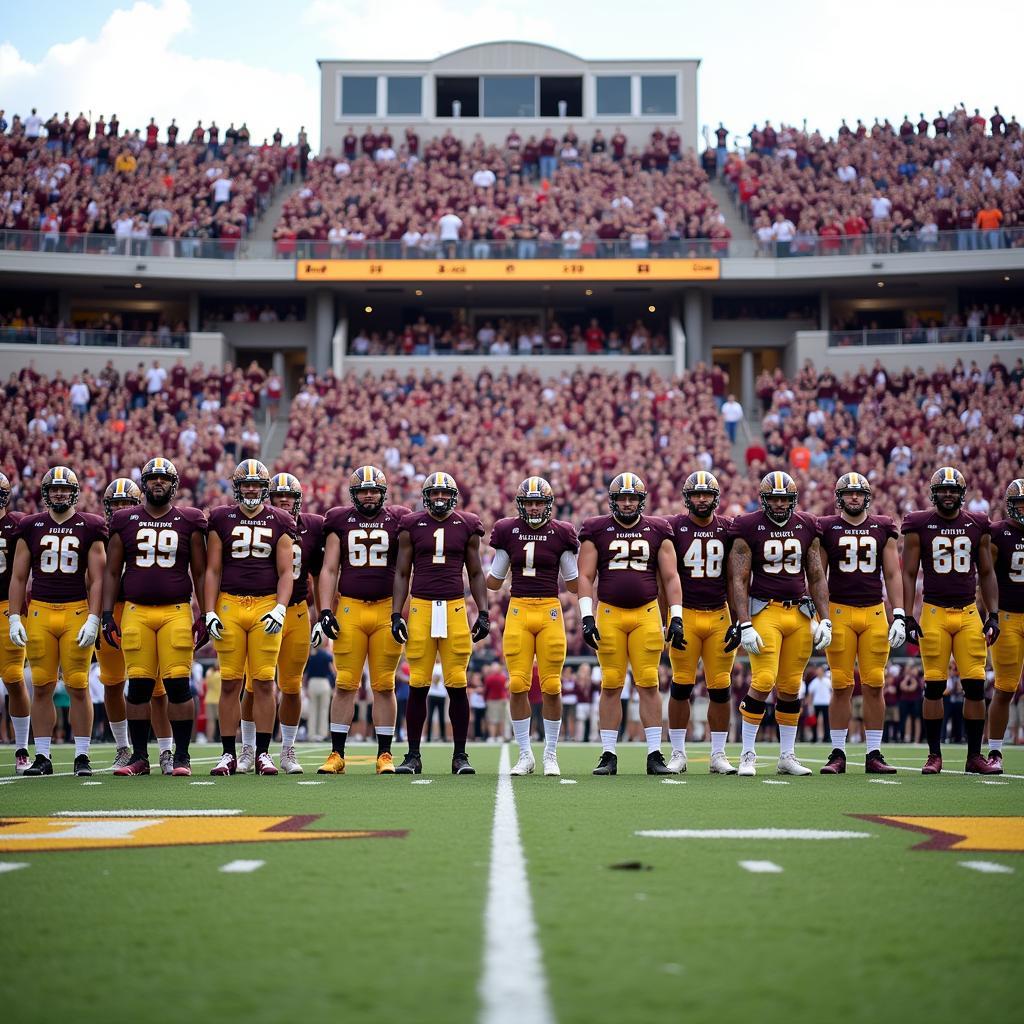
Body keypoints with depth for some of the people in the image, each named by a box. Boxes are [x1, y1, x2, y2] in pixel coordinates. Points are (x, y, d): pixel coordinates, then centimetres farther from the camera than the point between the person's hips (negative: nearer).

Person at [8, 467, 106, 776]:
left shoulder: (89, 528, 3)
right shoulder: (31, 527, 8)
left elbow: (96, 579, 2)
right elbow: (18, 577, 10)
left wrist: (93, 619, -7)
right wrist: (14, 618, 2)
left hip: (77, 612, -2)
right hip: (39, 612, 2)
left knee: (78, 687, -2)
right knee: (42, 687, 4)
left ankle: (82, 757, 5)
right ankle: (42, 757, 10)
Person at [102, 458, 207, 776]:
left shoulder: (189, 522, 7)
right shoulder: (125, 521, 9)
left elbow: (200, 573, 10)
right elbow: (112, 572, 12)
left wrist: (205, 615, 5)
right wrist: (107, 614, 5)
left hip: (177, 612, -1)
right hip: (135, 612, 1)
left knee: (178, 685, -5)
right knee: (138, 686, 1)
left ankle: (181, 756, 3)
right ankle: (139, 757, 11)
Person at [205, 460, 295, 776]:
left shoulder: (279, 522, 7)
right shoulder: (221, 519, 7)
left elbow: (285, 572, 4)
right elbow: (213, 570, 7)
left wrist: (280, 609, -9)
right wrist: (210, 612, -1)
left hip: (265, 606, 0)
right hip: (229, 606, 0)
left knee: (264, 681, -1)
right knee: (230, 682, 2)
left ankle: (263, 754, 6)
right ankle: (228, 755, 8)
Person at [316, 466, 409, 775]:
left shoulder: (398, 520, 6)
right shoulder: (340, 521, 8)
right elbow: (329, 570, 8)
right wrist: (325, 611, -2)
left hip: (387, 610, 0)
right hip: (350, 609, 0)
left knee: (384, 685, 3)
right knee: (345, 685, 0)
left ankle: (385, 755, 9)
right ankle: (336, 755, 5)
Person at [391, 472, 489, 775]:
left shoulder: (467, 526, 8)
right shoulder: (411, 526, 6)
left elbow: (475, 573, 13)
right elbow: (402, 573, 9)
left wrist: (483, 613, 5)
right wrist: (396, 614, 1)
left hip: (455, 608, 0)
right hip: (421, 607, 0)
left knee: (457, 686, -1)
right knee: (417, 686, -1)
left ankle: (460, 755, 8)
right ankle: (413, 756, 9)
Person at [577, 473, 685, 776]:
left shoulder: (658, 531, 8)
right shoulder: (596, 530, 5)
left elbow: (670, 577, 8)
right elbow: (585, 576, 3)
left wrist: (676, 617, 0)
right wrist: (586, 615, -8)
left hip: (647, 614, 1)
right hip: (609, 614, 0)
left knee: (649, 684, -2)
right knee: (611, 685, 1)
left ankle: (655, 755, 3)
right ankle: (608, 755, 7)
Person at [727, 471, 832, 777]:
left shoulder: (806, 526, 9)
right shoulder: (748, 527, -3)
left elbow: (817, 577, 13)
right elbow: (738, 580, -5)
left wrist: (824, 620, 6)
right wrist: (744, 625, -12)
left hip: (800, 613, 4)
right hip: (764, 611, -4)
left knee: (790, 687, 6)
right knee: (763, 682, -13)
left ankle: (787, 757, 16)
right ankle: (748, 755, -1)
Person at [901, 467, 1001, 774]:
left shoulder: (978, 526, 8)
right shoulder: (919, 525, 1)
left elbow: (986, 573, 14)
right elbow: (909, 574, 3)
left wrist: (993, 615, 6)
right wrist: (908, 617, -3)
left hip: (969, 613, 2)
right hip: (934, 613, -2)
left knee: (975, 685, -2)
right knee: (934, 686, -1)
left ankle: (975, 756, 7)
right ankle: (934, 755, 8)